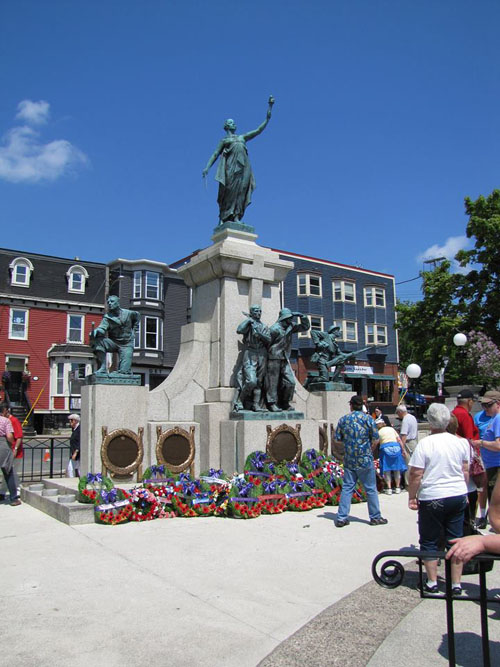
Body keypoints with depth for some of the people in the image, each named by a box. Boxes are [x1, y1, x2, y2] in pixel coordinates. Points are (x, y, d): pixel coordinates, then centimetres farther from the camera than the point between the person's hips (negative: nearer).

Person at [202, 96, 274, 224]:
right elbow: (215, 155, 13)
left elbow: (260, 129, 23)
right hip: (231, 166, -3)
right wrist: (207, 168, -3)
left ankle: (236, 217, -14)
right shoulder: (224, 140, 19)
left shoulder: (243, 137, 26)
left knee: (240, 192, -9)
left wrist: (270, 107, 21)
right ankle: (222, 219, -14)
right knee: (229, 192, -12)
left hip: (243, 167, 3)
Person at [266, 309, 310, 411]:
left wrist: (302, 316, 3)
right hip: (274, 358, -7)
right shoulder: (275, 329, -12)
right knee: (273, 382, -4)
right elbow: (267, 343, -9)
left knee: (290, 382, 2)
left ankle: (284, 403, 14)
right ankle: (272, 404, 3)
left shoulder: (291, 327, 11)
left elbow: (305, 326, 16)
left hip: (285, 359, 7)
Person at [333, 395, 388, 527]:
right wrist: (370, 450, 10)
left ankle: (341, 518, 7)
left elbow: (337, 440, 4)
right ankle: (375, 517, 18)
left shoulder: (343, 419, 2)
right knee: (371, 489, 9)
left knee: (347, 488, 8)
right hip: (365, 460, -3)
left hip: (349, 460, 3)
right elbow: (376, 439, -7)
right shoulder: (368, 418, -6)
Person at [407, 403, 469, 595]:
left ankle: (432, 583, 17)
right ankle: (456, 584, 20)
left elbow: (416, 474, -15)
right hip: (458, 496, 5)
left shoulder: (425, 444, -15)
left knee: (429, 542, 10)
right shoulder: (460, 442, 0)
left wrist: (412, 497, -2)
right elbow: (465, 471, 9)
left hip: (432, 498, -5)